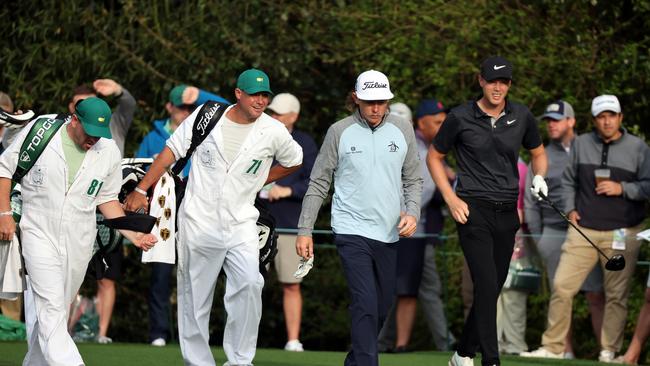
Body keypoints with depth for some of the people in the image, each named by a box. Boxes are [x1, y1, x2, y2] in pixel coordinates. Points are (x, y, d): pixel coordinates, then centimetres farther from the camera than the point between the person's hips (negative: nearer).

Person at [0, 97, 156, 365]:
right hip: (39, 234, -4)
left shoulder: (109, 152, 1)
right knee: (51, 309, -16)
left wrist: (133, 235, 2)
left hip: (79, 243, 4)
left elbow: (107, 199, 13)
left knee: (58, 311, 8)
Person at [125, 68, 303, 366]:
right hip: (198, 224, 0)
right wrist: (141, 190, -1)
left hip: (240, 224, 0)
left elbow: (294, 161, 18)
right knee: (195, 299, 4)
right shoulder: (206, 116, -4)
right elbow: (172, 151, 2)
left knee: (249, 284, -22)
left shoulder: (274, 132, -2)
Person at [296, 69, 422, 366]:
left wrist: (412, 213, -4)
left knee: (382, 307, 10)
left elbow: (413, 180, 14)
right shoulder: (339, 132, -2)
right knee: (365, 305, -16)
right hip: (351, 231, -4)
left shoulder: (403, 130, 6)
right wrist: (304, 230, 1)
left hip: (388, 234, 4)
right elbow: (318, 183, 3)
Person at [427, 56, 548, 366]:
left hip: (507, 213, 5)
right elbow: (434, 157, 7)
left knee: (492, 289, 9)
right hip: (474, 211, -5)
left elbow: (538, 153, 21)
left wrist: (539, 177, -1)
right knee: (487, 286, -16)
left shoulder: (522, 117, 5)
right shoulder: (460, 117, -4)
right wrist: (451, 199, -3)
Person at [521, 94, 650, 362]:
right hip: (583, 229, 2)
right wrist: (570, 209, 8)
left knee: (616, 295, -1)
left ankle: (609, 351, 6)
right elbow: (568, 180, 20)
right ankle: (552, 346, 2)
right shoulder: (581, 144, 11)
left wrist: (622, 189, -12)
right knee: (562, 285, -5)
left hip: (622, 233, -2)